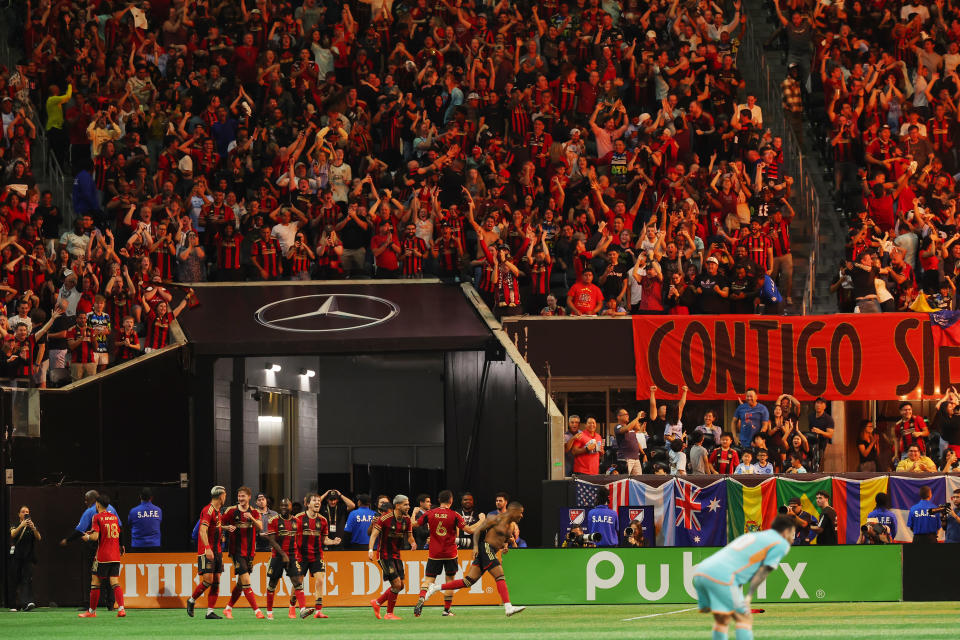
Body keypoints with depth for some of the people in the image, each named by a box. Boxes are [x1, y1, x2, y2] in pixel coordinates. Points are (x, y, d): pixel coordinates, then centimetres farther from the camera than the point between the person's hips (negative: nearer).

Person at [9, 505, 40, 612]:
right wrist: (22, 525, -27)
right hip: (16, 558, 0)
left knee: (27, 579, -15)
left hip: (28, 558, 0)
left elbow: (39, 538, -6)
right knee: (15, 581, 0)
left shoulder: (32, 527, 10)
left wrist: (33, 529, -24)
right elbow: (13, 535, -12)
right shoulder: (15, 526, 9)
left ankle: (26, 603, -27)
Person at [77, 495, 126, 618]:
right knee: (115, 583, 2)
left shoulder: (97, 517, -8)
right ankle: (121, 609, -14)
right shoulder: (114, 517, 10)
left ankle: (92, 611, 12)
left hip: (102, 556, -5)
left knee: (95, 581, 6)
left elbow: (95, 537, -15)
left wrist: (88, 536, 5)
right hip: (115, 555, 5)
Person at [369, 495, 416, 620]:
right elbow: (374, 534, -16)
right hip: (385, 555, -7)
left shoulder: (407, 519, 4)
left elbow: (409, 536, 12)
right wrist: (370, 550, -30)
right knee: (396, 584, -13)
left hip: (396, 555, 7)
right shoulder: (385, 518, -15)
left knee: (400, 586, 8)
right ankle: (389, 613, 1)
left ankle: (377, 602, 26)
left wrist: (412, 543, -12)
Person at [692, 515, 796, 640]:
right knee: (744, 619, -1)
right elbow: (763, 572, -1)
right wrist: (749, 596, -6)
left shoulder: (751, 536, 32)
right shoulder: (782, 544, 9)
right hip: (720, 577, -8)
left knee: (722, 620, 18)